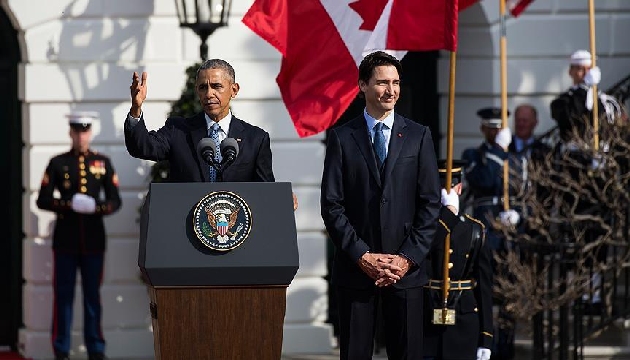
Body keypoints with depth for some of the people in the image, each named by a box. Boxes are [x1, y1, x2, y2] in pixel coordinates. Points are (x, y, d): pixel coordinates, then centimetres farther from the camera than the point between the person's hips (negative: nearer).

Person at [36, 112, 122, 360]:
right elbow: (43, 200, 0)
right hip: (66, 239, -1)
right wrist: (68, 204, -17)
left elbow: (115, 200, 6)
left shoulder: (103, 163, 8)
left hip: (94, 239, 1)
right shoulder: (57, 163, 4)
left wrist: (98, 207, -16)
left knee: (93, 296, 6)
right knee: (63, 295, 1)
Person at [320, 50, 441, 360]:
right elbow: (331, 205, 0)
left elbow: (430, 203, 4)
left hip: (406, 268, 1)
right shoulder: (342, 137, 4)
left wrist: (408, 258, -6)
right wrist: (362, 257, -8)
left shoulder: (418, 136, 7)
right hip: (355, 268, -1)